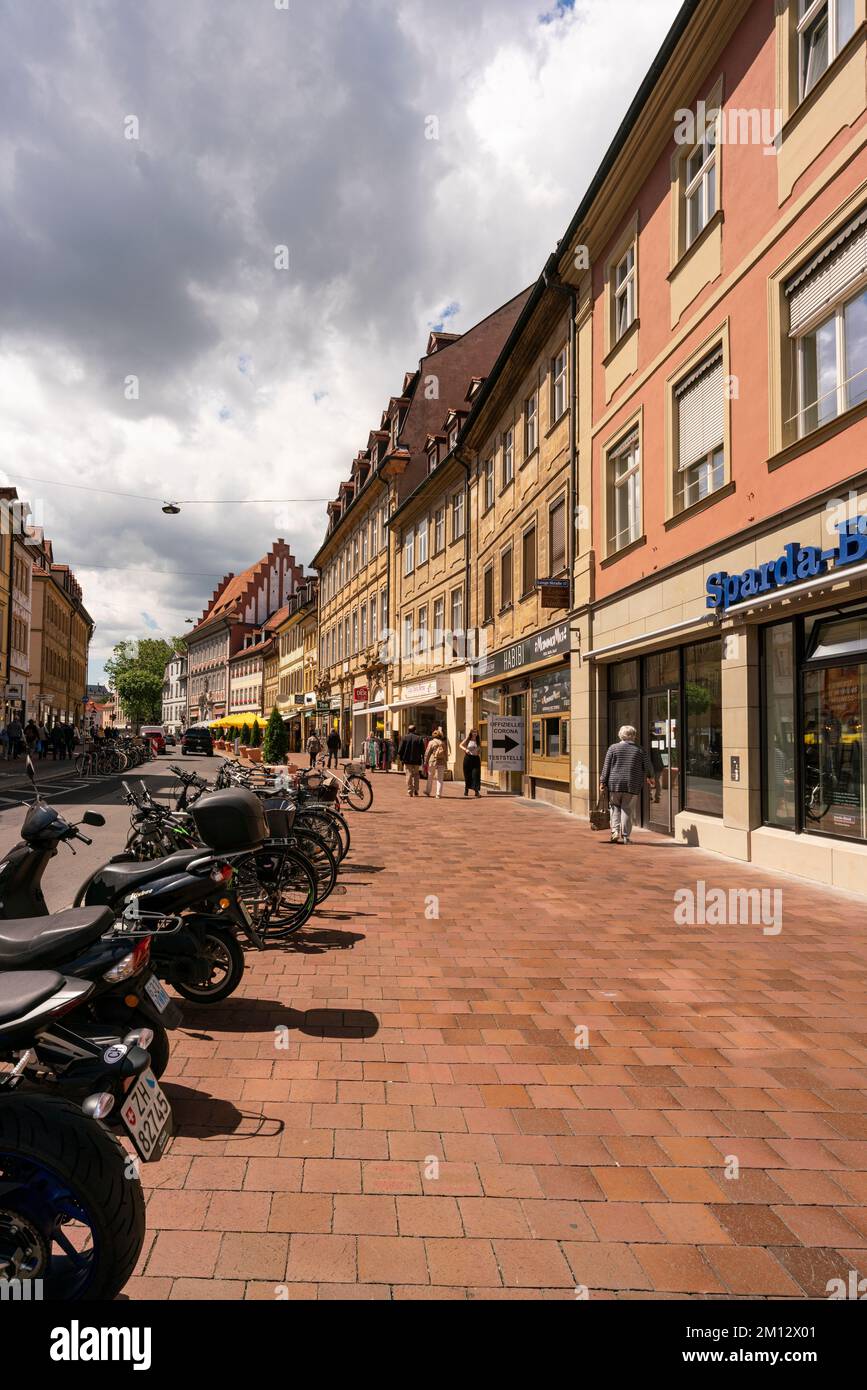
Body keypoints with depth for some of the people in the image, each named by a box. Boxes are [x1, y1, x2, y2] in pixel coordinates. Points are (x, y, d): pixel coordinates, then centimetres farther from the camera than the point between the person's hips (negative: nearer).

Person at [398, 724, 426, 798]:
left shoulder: (405, 738, -2)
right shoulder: (419, 738, 1)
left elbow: (400, 750, -2)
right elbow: (422, 751, 2)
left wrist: (400, 758, 7)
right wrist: (423, 759, 7)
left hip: (407, 760, -1)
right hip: (416, 761, 1)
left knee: (409, 775, 3)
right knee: (416, 775, 14)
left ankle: (409, 792, 0)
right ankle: (415, 791, 9)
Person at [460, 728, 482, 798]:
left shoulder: (478, 741, 7)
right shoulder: (467, 740, 2)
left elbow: (479, 751, 13)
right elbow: (461, 745, 7)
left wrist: (480, 760, 6)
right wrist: (465, 749, -11)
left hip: (476, 759, 1)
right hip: (468, 758, 0)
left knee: (476, 775, -11)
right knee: (467, 775, 6)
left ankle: (477, 791, -16)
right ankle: (466, 790, 25)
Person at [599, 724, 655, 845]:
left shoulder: (613, 748, 2)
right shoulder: (639, 750, 5)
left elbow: (606, 766, 0)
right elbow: (648, 767, 11)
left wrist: (602, 782, 6)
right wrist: (651, 777, 30)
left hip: (615, 784, 0)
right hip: (632, 785, 0)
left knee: (615, 808, 15)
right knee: (627, 810, 5)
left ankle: (615, 831, 1)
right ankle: (625, 837, 6)